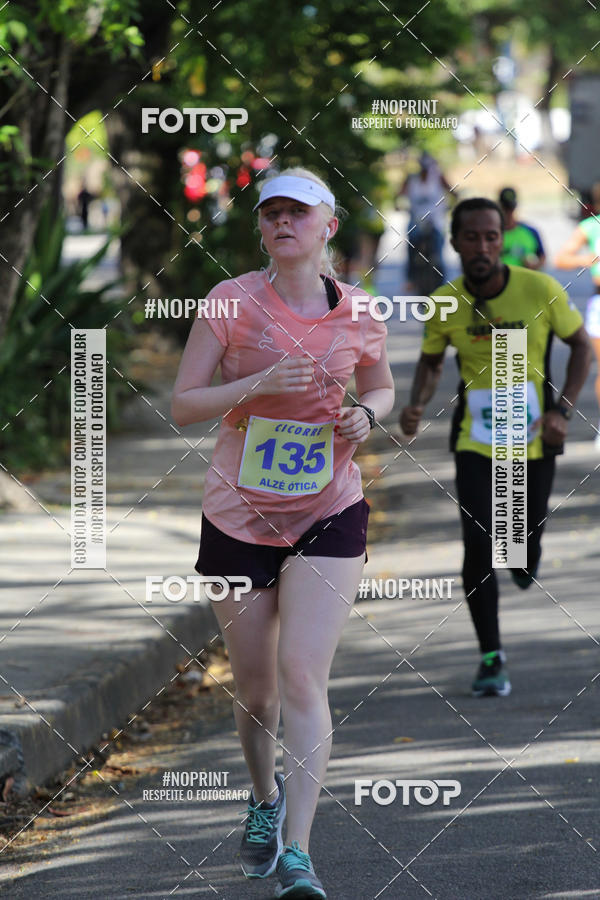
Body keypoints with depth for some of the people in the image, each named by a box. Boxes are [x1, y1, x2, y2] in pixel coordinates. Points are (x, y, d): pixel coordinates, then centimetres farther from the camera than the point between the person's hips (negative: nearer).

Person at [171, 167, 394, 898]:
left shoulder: (358, 315, -1)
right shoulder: (231, 302, -6)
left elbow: (382, 389, 18)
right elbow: (182, 404, -7)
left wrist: (366, 415, -6)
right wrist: (259, 384, -22)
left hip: (329, 515, 0)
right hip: (238, 515, 0)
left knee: (303, 676, -15)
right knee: (255, 689, 10)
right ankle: (265, 797, 42)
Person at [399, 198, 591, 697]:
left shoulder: (540, 290, -14)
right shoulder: (444, 304, -10)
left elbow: (581, 344, 0)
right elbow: (431, 361, 9)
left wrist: (563, 410, -10)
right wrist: (417, 404, -11)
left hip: (534, 441, 0)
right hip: (475, 443, 0)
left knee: (525, 558, 8)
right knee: (478, 546, -12)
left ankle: (525, 556, 49)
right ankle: (491, 656, 5)